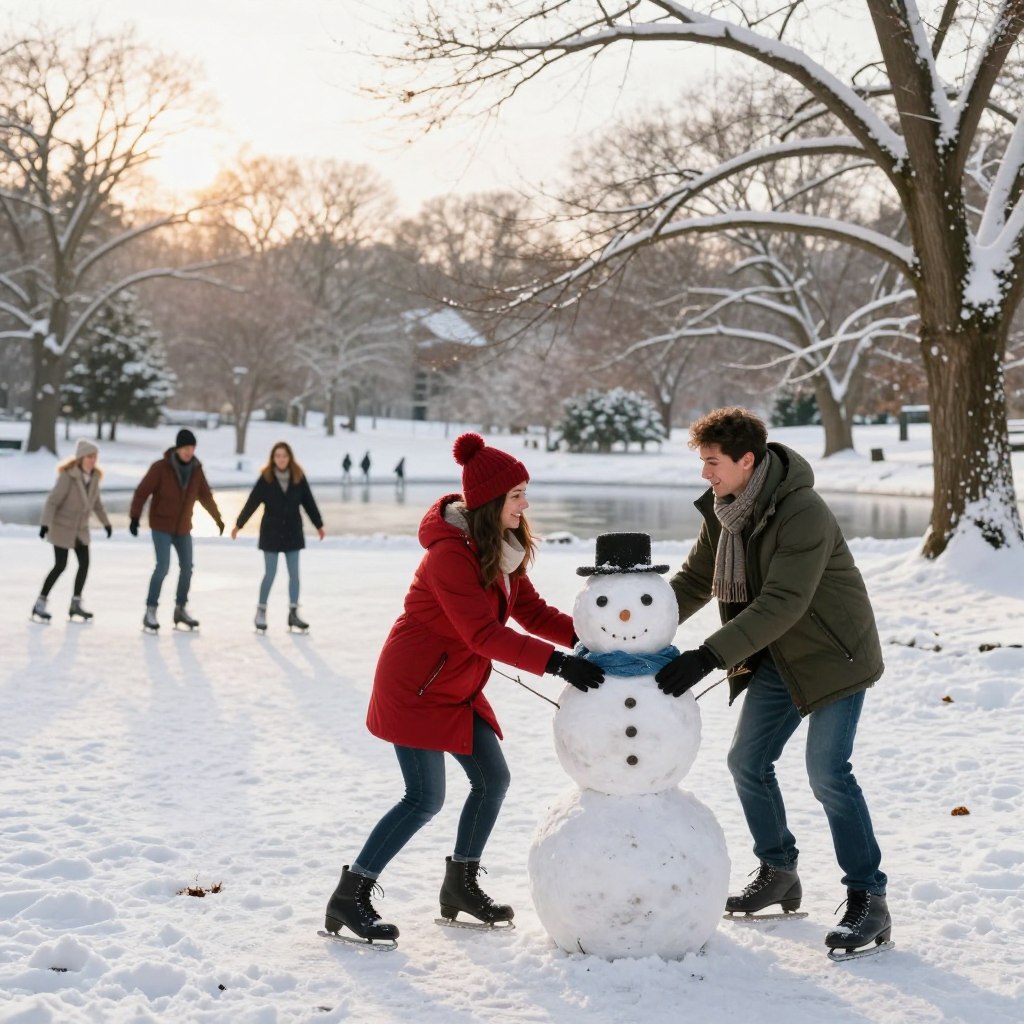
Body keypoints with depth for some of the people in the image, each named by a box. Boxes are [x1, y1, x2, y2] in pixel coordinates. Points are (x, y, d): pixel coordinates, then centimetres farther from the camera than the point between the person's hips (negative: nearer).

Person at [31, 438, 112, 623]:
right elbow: (52, 500, -23)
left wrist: (106, 522, 20)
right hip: (62, 526, -6)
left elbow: (96, 501, 12)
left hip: (81, 528, 6)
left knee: (84, 564, 2)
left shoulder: (94, 476, -3)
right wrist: (45, 523, -30)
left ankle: (75, 605, 11)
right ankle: (40, 604, 3)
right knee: (60, 566, -7)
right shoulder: (68, 476, -23)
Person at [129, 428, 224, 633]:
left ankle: (180, 609, 24)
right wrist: (135, 517, -20)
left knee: (186, 568, 9)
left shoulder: (196, 470, -1)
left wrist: (218, 518, 20)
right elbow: (142, 492, -13)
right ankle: (150, 611, -7)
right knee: (163, 566, -16)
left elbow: (206, 496, 12)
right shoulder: (160, 468, -16)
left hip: (183, 527, 6)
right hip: (161, 526, -6)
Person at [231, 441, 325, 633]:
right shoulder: (266, 478, -8)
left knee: (294, 574, 5)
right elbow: (252, 502, -7)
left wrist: (319, 525, 10)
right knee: (270, 574, 1)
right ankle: (261, 611, 14)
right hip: (271, 532, -2)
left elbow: (309, 502, 5)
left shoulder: (299, 477, -3)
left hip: (293, 532, 2)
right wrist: (239, 524, -7)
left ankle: (293, 613, 13)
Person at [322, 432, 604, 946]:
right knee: (425, 798, -10)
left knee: (492, 779, 9)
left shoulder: (504, 548, 3)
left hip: (458, 687, 9)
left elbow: (532, 610, 5)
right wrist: (557, 663, -35)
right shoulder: (450, 553, -26)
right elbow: (484, 634, -31)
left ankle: (461, 884, 25)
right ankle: (349, 898, -1)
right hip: (414, 687, -9)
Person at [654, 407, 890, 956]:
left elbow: (782, 604, -33)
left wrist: (708, 656, -37)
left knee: (827, 772, -14)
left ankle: (868, 901, -5)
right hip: (775, 659, 8)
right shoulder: (721, 510, -1)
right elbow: (694, 580, 8)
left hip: (832, 654, -8)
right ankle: (778, 874, 28)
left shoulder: (804, 514, -28)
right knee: (748, 762, 10)